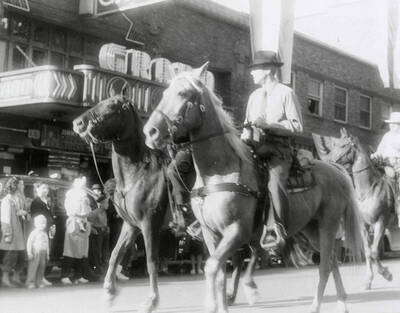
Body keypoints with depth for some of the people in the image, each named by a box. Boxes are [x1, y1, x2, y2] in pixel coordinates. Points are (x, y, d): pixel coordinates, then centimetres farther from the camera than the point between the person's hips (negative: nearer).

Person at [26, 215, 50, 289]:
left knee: (42, 267, 4)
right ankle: (30, 282, -2)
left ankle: (39, 282, 10)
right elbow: (29, 243, -8)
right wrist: (29, 253, -13)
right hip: (35, 252, -6)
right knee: (33, 267, -7)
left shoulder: (45, 234, 14)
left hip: (43, 253, 6)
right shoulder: (34, 233, -5)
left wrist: (47, 254, 17)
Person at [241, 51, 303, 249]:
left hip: (278, 148, -6)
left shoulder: (286, 93, 2)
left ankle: (279, 232, -24)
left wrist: (269, 125, -14)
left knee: (274, 181, -27)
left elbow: (297, 126, -4)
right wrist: (246, 133, 3)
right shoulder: (254, 96, 21)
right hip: (255, 147, 6)